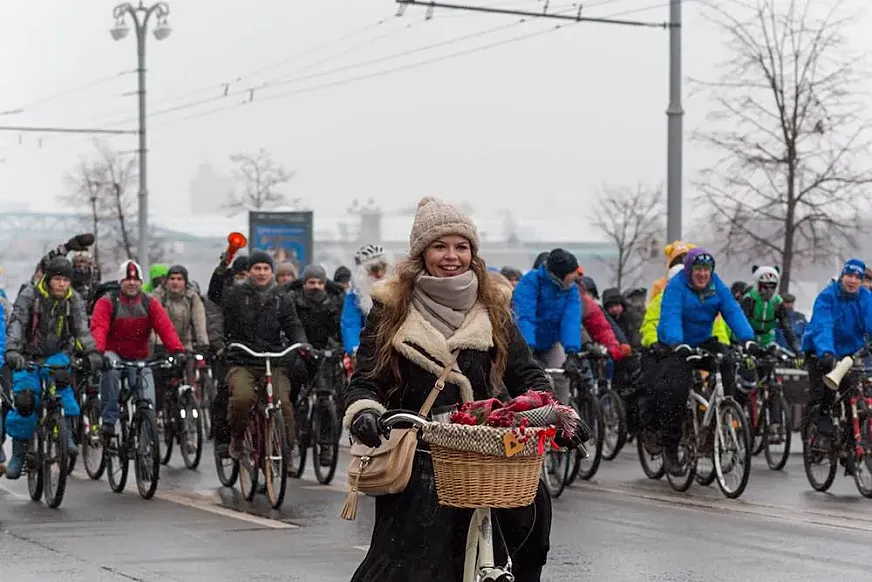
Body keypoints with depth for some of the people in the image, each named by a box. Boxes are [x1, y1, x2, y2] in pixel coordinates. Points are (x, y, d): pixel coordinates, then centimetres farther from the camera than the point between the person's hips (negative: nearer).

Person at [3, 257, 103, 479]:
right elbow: (16, 324, -21)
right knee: (25, 401, -18)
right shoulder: (29, 296, -10)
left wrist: (91, 352, -30)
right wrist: (12, 350, -38)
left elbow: (82, 328, -12)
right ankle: (18, 453, -1)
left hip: (57, 356, 1)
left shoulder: (74, 300, -2)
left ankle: (67, 433, -30)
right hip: (29, 358, -1)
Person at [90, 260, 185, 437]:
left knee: (147, 400, -12)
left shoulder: (150, 303, 0)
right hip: (113, 354, -3)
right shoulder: (107, 302, -7)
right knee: (110, 370, -36)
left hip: (139, 359, 3)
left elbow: (166, 328, -12)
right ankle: (109, 420, -30)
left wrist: (178, 350, -29)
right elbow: (98, 328, -22)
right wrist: (98, 352, -42)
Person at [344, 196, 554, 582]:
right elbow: (365, 381, 2)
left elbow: (525, 375, 8)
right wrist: (364, 412, -21)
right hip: (412, 461, -2)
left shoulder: (493, 309, 10)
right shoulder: (391, 308, 5)